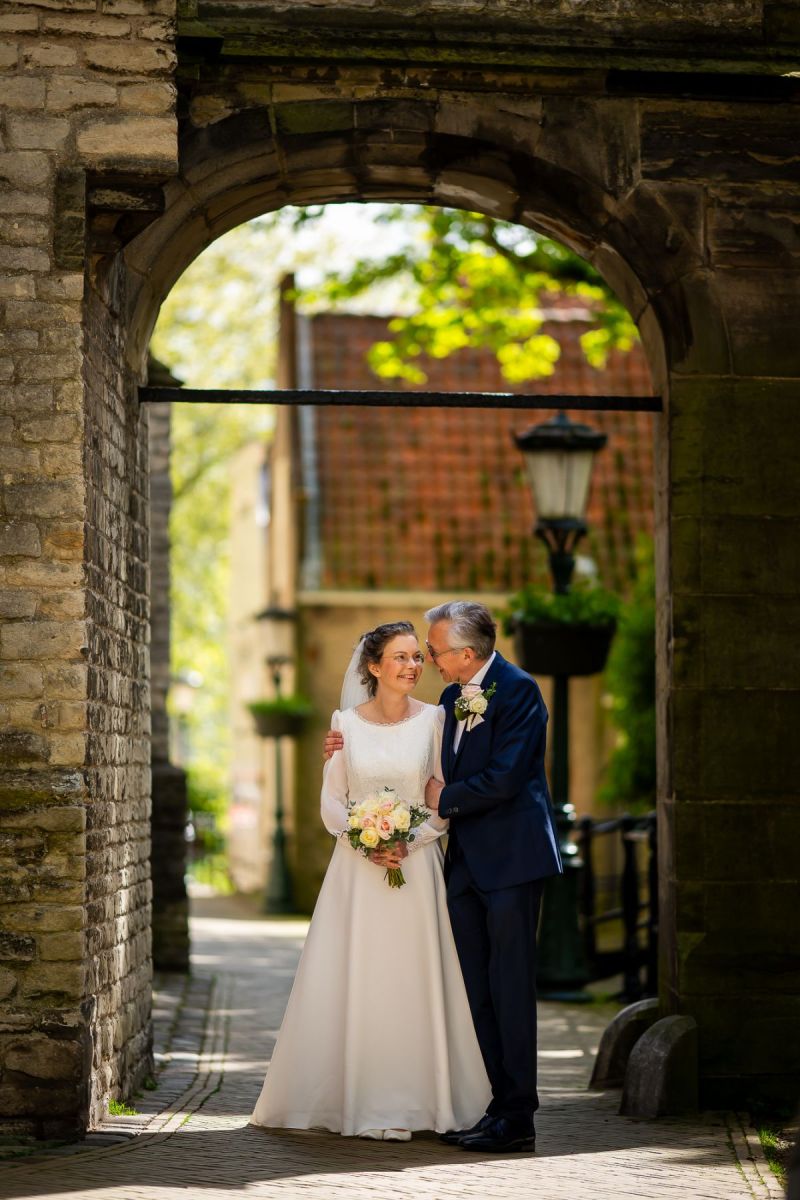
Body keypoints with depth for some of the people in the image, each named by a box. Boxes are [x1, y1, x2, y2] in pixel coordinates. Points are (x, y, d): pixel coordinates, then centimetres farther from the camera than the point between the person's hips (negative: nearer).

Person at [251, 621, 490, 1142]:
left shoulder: (433, 719, 2)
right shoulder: (346, 722, 3)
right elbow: (332, 801, 5)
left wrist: (409, 841, -11)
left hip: (416, 864, 0)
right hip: (356, 869, 0)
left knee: (413, 980, -3)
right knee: (353, 979, -1)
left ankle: (408, 1102, 3)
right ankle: (358, 1101, 6)